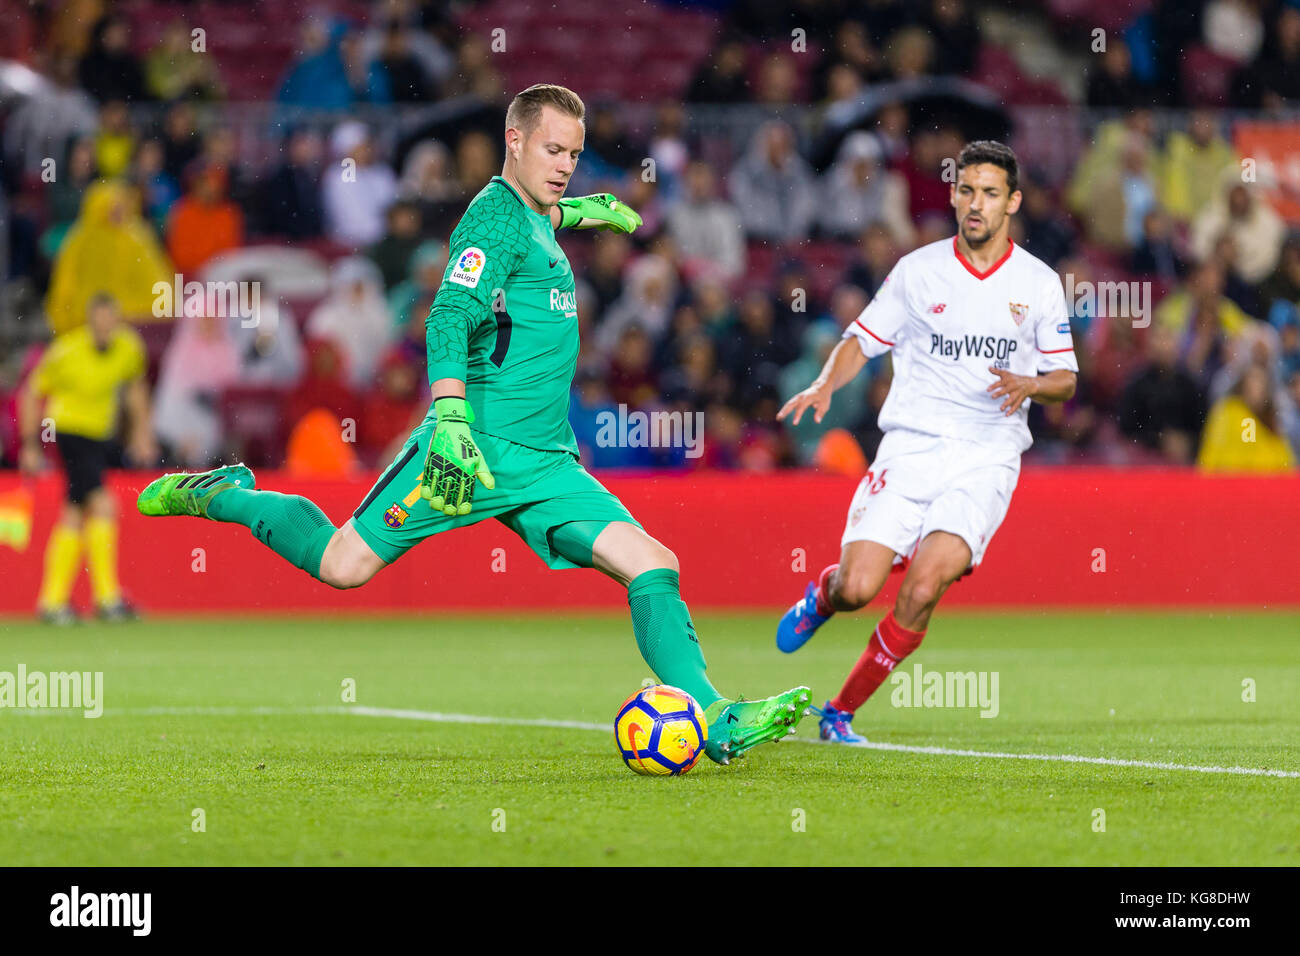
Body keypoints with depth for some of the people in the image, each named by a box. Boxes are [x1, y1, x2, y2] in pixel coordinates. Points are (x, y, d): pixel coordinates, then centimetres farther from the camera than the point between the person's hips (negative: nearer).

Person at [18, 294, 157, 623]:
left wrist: (141, 432, 13)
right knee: (102, 506, -18)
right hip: (70, 431, -6)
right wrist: (29, 446, -7)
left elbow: (135, 385, 15)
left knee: (75, 517, 8)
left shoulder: (130, 347, -6)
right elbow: (32, 394, -8)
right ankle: (107, 597, -15)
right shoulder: (66, 352, -20)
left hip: (102, 434, 6)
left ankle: (53, 601, 15)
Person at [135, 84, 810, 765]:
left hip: (545, 465, 8)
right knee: (343, 566, -5)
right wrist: (451, 421, -35)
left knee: (652, 565, -8)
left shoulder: (532, 221, 19)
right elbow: (449, 321, -23)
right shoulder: (495, 218, -9)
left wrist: (572, 211, 50)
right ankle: (218, 495, 20)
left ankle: (715, 722, -15)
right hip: (481, 447, -8)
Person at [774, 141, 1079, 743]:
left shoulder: (1039, 283, 6)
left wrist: (1028, 385, -11)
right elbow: (862, 338, 11)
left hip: (987, 459, 0)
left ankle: (841, 711, -3)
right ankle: (821, 597, 26)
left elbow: (1065, 378, 11)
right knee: (857, 587, -14)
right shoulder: (918, 270, 4)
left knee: (922, 591, -20)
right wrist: (825, 385, -9)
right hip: (911, 446, 0)